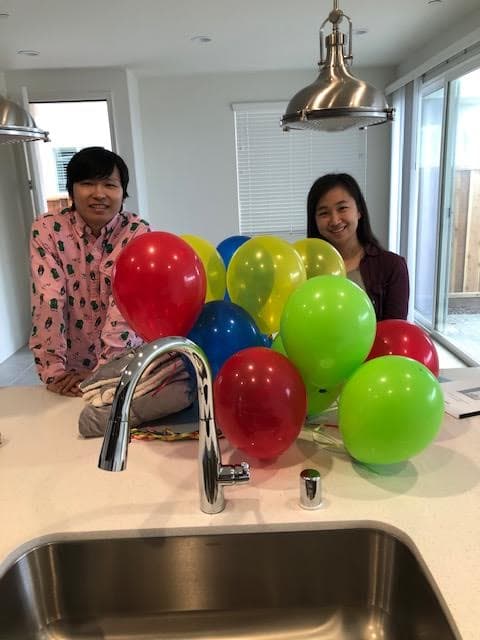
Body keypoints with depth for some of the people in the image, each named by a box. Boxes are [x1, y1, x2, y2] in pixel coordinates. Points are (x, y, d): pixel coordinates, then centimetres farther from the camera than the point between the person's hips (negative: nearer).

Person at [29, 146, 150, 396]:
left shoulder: (137, 232, -7)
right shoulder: (47, 229, -5)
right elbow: (47, 300, -12)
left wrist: (102, 372, -21)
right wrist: (53, 371, -19)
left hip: (125, 366, 0)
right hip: (71, 368, 1)